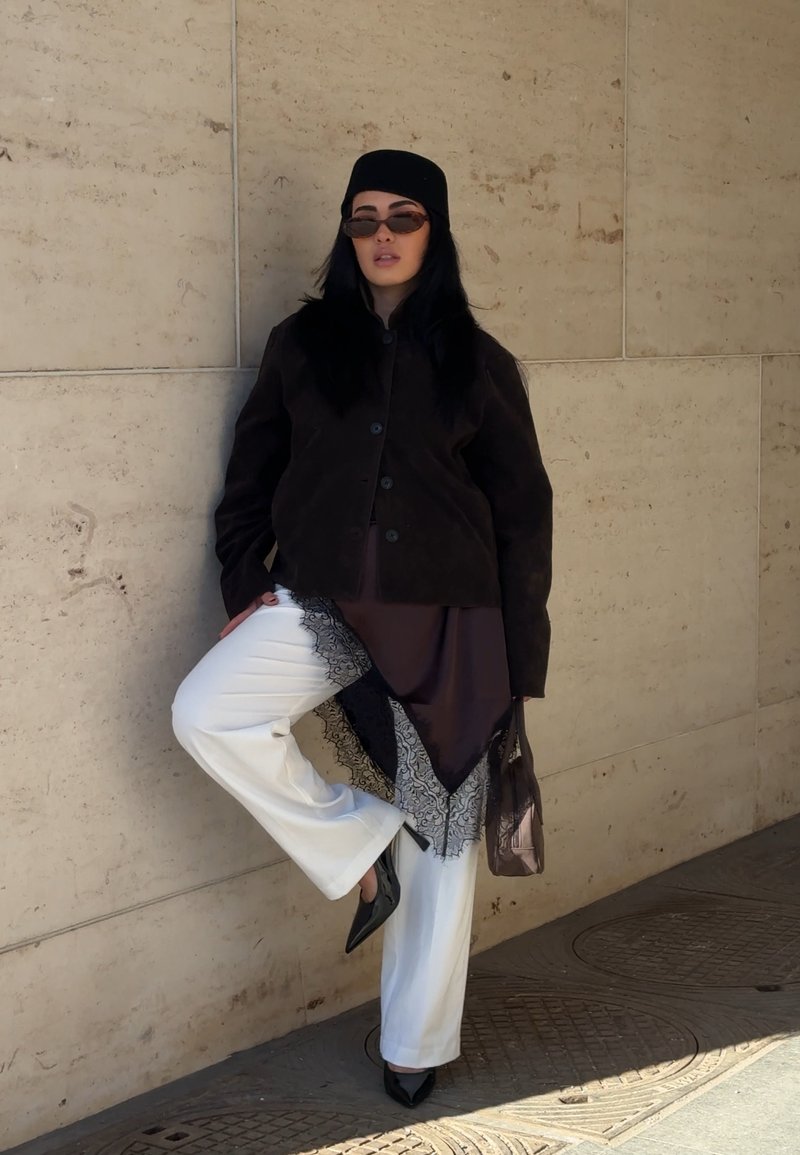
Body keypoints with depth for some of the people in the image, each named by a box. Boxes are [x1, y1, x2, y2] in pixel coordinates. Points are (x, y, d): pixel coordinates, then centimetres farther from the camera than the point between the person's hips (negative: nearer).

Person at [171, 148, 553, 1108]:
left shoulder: (477, 362, 2)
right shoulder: (302, 344, 6)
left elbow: (521, 515, 3)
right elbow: (251, 477, 12)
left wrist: (518, 662, 0)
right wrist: (246, 584, -2)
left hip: (445, 621, -1)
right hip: (321, 602, 2)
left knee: (439, 834, 3)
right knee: (206, 714, -24)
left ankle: (417, 1046, 20)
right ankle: (357, 843, -3)